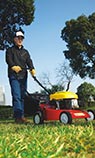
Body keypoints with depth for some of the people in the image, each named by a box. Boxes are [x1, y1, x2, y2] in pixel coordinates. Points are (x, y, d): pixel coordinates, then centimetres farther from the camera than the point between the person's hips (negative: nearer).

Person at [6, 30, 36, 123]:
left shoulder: (25, 52, 25)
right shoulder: (10, 50, 12)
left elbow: (29, 61, 8)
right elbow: (9, 60, -6)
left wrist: (32, 69, -13)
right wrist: (13, 66, -28)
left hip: (23, 76, 5)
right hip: (14, 76, -5)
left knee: (22, 97, 2)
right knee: (16, 96, -14)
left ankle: (20, 117, 4)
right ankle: (19, 116, -21)